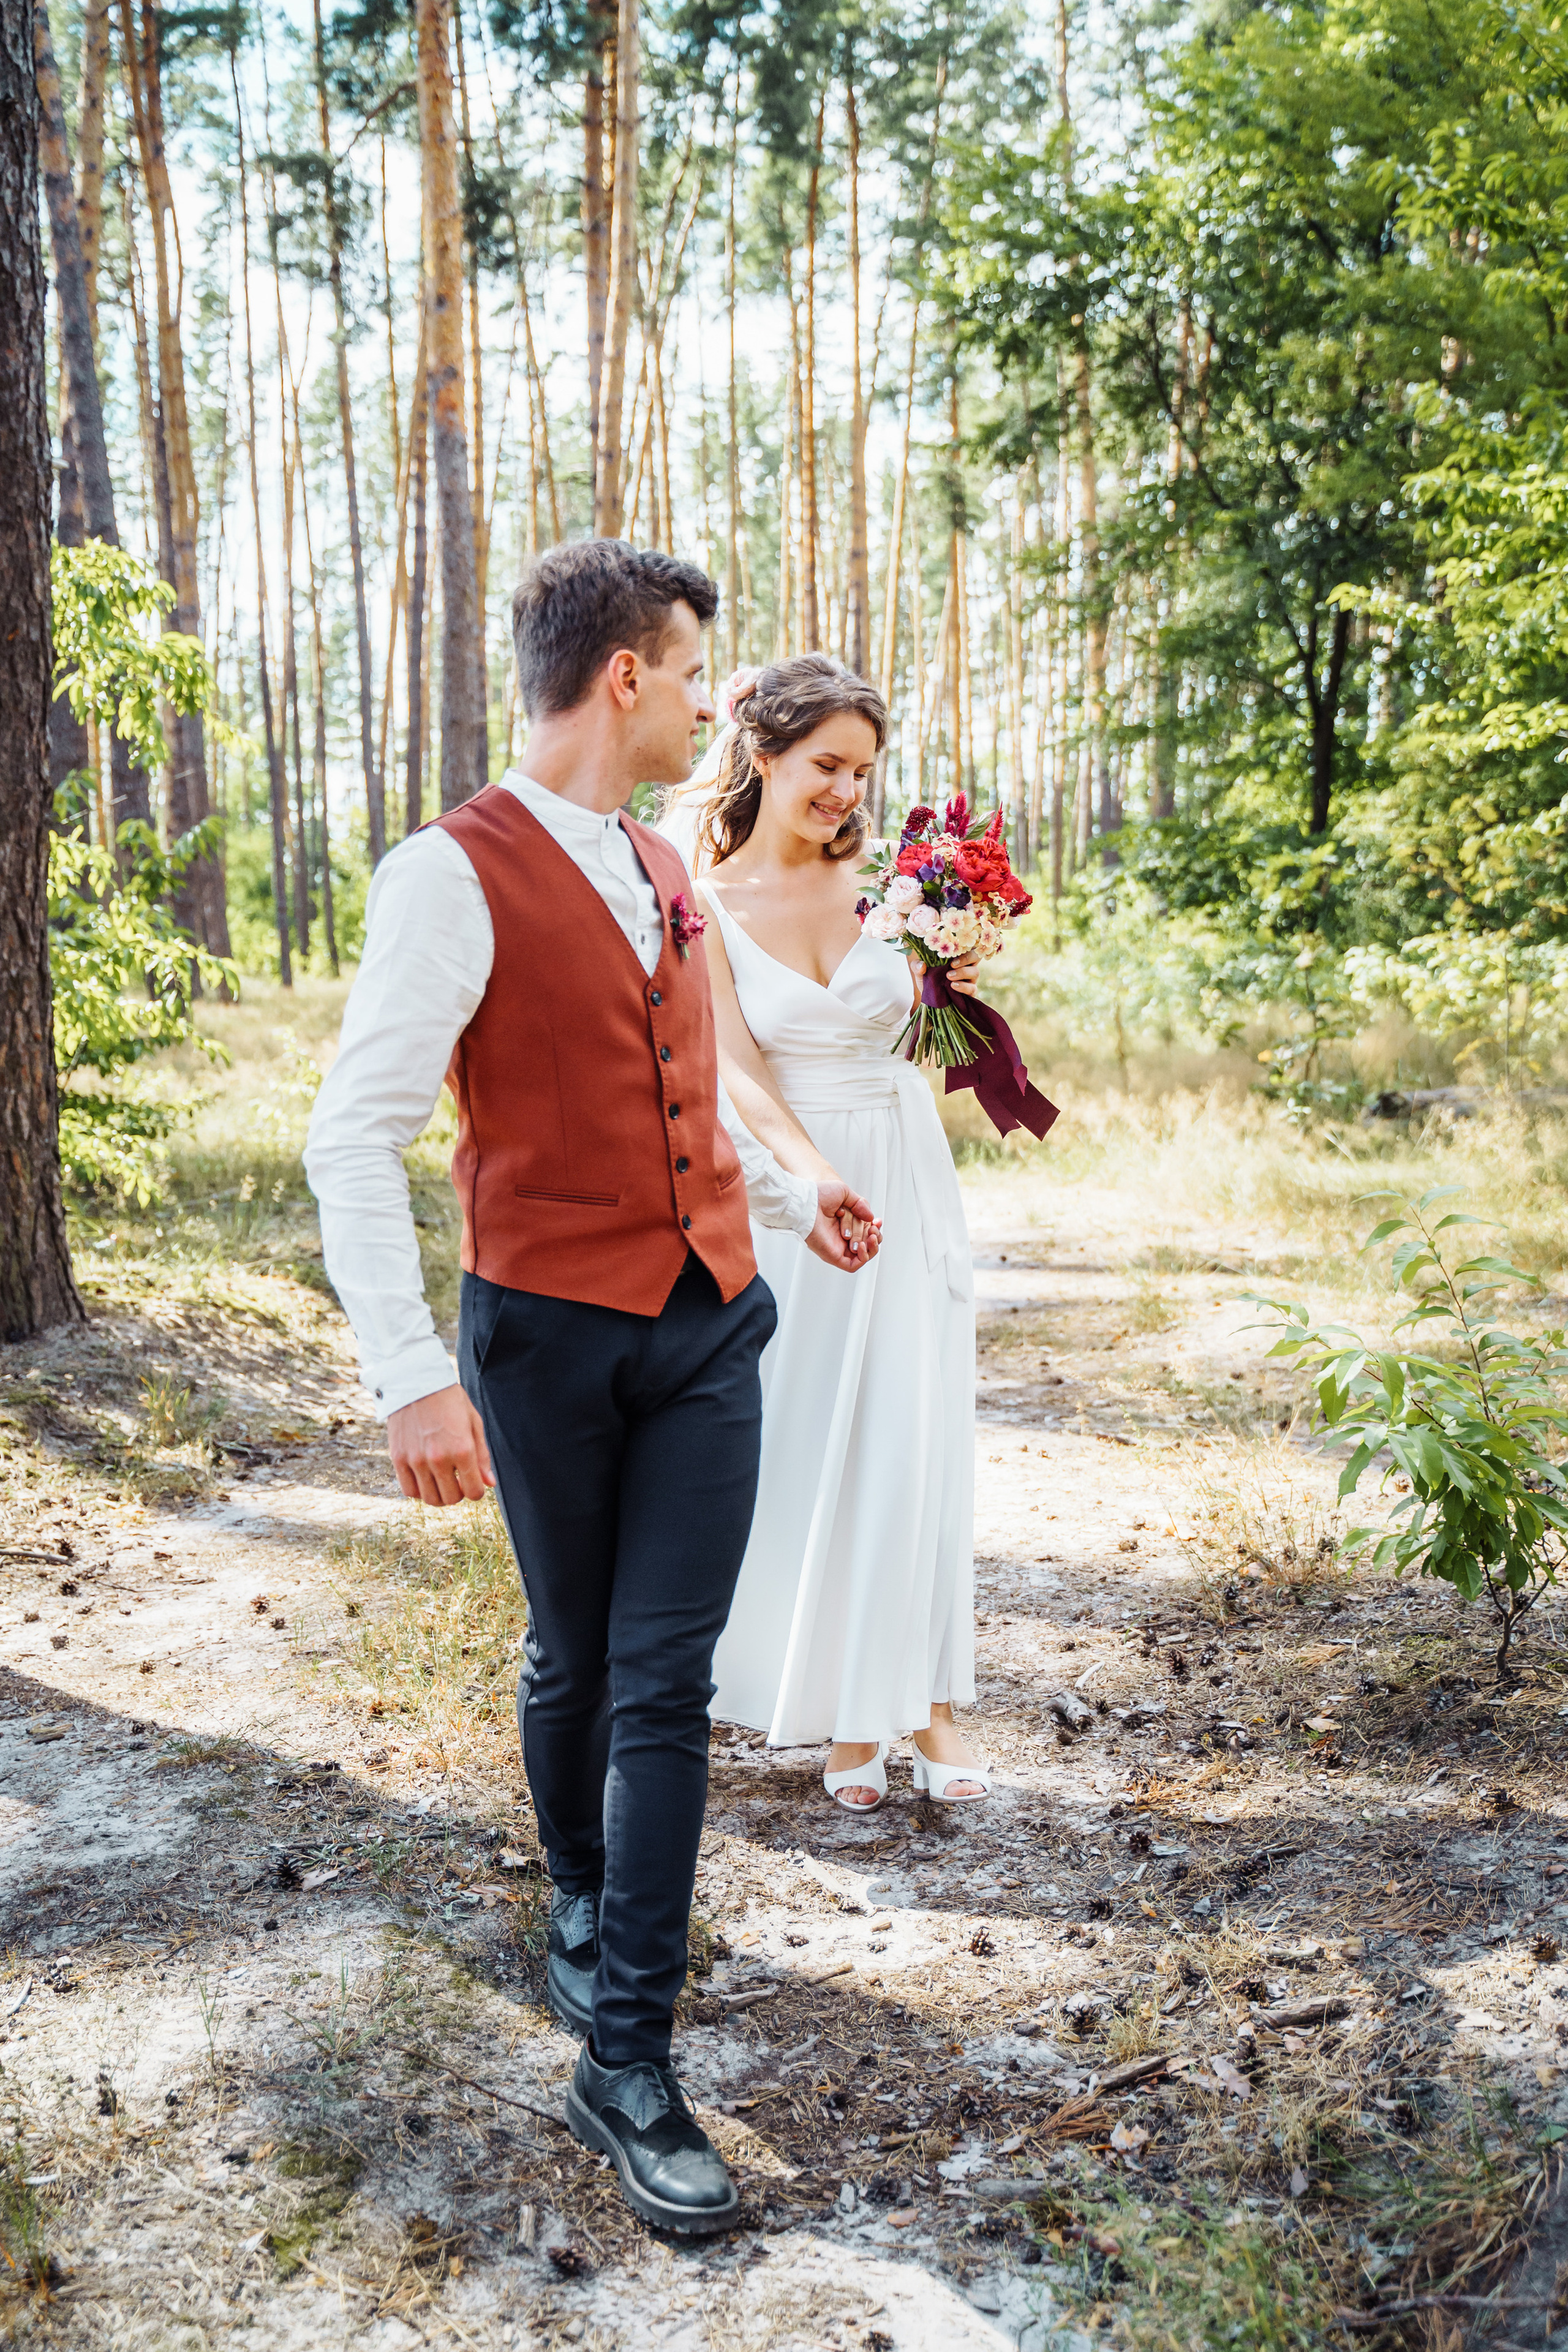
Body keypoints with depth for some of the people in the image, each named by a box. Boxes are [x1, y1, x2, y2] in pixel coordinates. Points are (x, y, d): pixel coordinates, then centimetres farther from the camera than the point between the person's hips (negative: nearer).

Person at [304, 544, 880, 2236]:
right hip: (553, 1338, -5)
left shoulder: (663, 876, 11)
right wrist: (411, 1376, -23)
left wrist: (786, 1192, 20)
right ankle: (579, 1906, 43)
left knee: (667, 1681, 4)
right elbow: (356, 1132, -18)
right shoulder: (456, 875, -13)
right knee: (574, 1664, 14)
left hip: (707, 1327, 6)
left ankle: (626, 2061, 13)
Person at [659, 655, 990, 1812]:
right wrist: (817, 1178, -26)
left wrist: (956, 987, -6)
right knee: (807, 1446, 5)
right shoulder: (705, 902, -6)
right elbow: (739, 1072, -12)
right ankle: (846, 1713, 21)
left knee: (916, 1440, 3)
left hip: (906, 1171, 2)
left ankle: (926, 1701, 14)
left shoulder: (879, 880, 2)